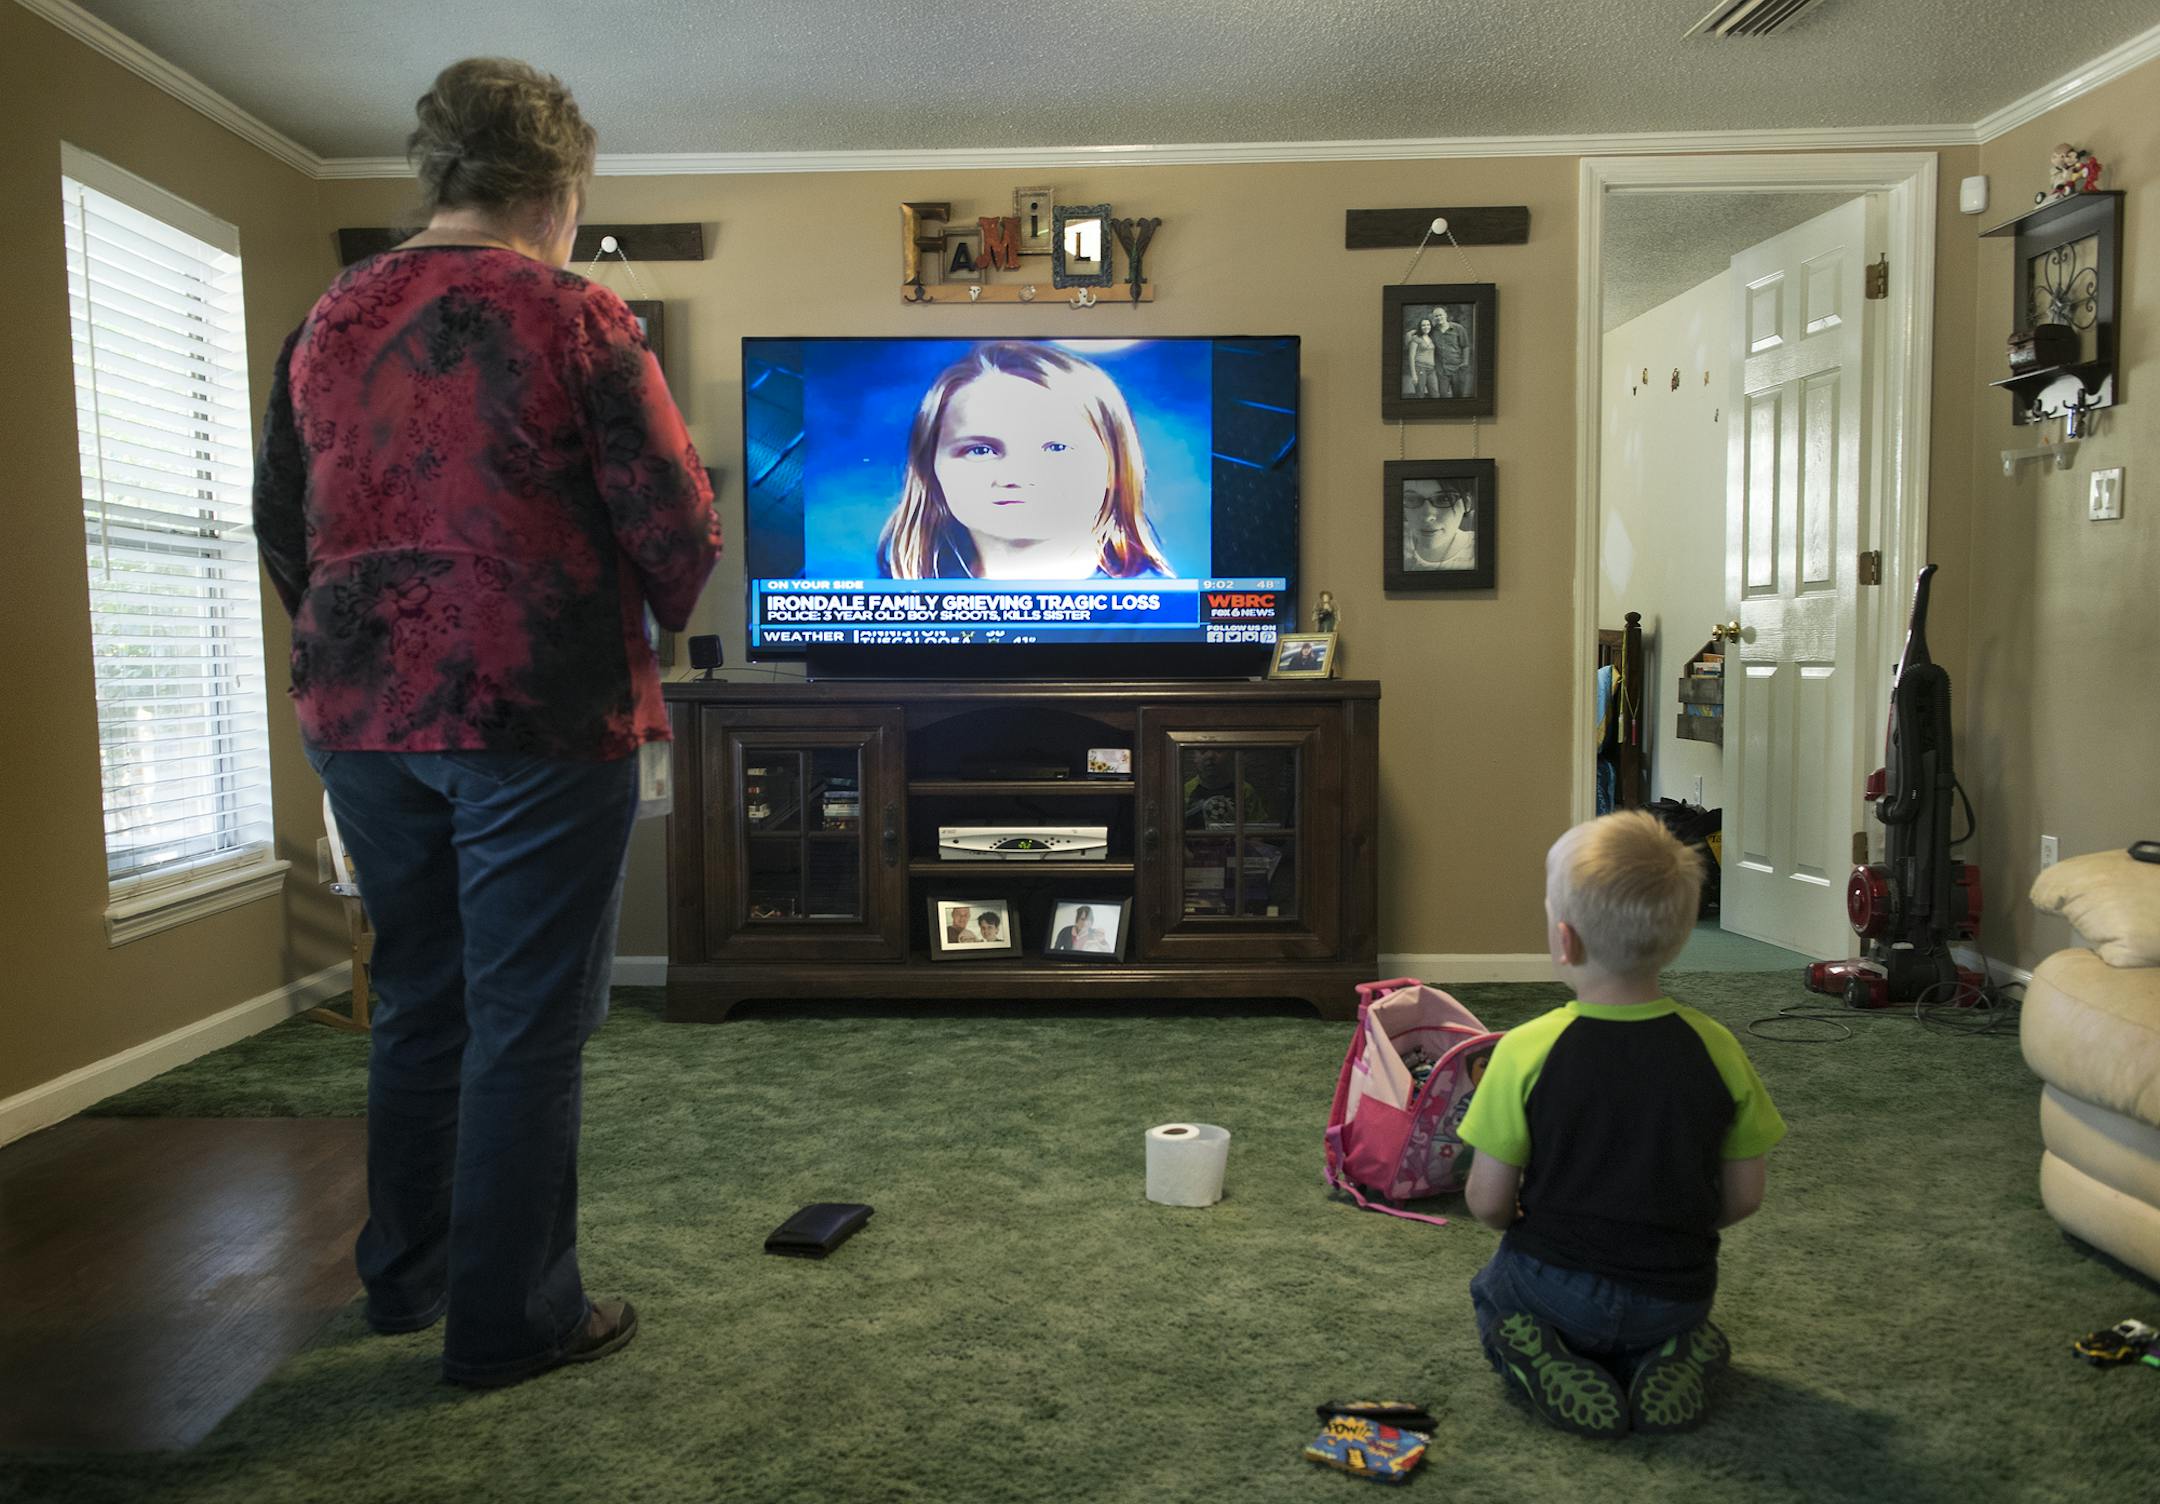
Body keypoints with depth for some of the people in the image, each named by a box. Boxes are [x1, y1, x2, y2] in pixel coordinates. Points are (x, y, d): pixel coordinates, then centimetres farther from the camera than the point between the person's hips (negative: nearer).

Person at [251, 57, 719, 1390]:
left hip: (365, 720, 7)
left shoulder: (327, 325, 9)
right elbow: (678, 529, -9)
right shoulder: (576, 320, -9)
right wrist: (644, 630, 10)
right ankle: (510, 1320, 15)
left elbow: (281, 527, 15)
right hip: (537, 722, -6)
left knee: (419, 1002, 19)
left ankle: (405, 1279, 32)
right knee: (528, 1025, 4)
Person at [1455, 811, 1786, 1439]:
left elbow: (1487, 1202, -14)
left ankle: (1553, 1369, 1)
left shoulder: (1526, 1051, -20)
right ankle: (1677, 1362, 4)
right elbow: (1743, 1196, -3)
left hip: (1556, 1289, -2)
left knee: (1492, 1289, 31)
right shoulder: (1717, 1050, -12)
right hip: (1675, 1295, 3)